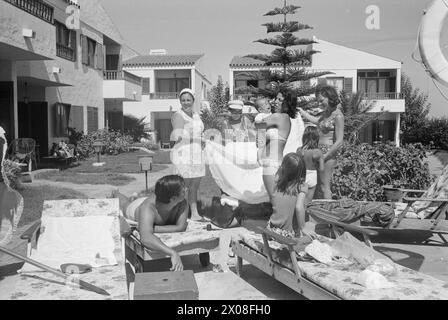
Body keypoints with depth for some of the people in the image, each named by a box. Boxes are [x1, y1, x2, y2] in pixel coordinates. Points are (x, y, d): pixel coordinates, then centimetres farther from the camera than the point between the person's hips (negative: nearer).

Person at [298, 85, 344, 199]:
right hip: (321, 151, 8)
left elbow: (339, 142, -18)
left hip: (329, 154, -8)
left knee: (325, 187, -2)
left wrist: (324, 157, -17)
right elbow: (317, 121, 32)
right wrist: (302, 112, 31)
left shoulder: (338, 116, -14)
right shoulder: (326, 112, 11)